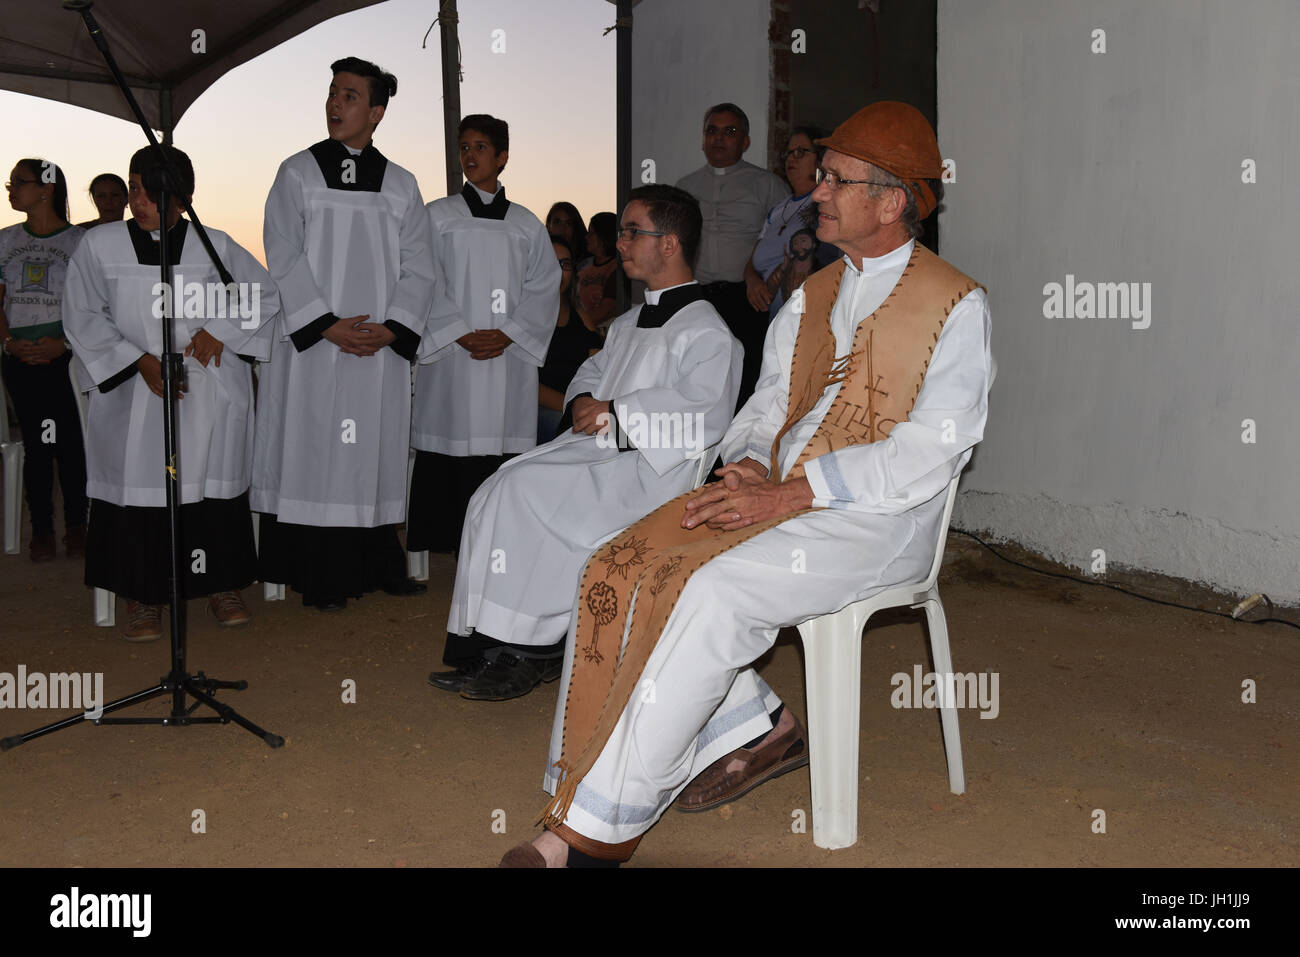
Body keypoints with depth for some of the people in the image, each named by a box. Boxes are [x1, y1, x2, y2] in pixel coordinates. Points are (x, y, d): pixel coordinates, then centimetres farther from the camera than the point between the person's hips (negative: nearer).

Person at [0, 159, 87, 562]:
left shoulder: (80, 241, 0)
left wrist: (64, 343, -14)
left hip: (66, 356, -3)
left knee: (70, 442, -4)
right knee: (35, 445, 3)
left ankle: (76, 526, 7)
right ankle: (41, 529, 10)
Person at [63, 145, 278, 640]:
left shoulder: (215, 246, 2)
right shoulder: (99, 245, 1)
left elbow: (267, 296, 10)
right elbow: (83, 317, 2)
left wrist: (219, 330, -4)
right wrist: (139, 361, -9)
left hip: (211, 395, 1)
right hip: (133, 394, 0)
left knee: (214, 483, 3)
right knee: (140, 488, -2)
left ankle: (222, 586, 17)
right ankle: (142, 598, 9)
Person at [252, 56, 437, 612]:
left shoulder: (401, 186, 10)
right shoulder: (298, 173, 4)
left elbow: (418, 269, 5)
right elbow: (283, 259, -4)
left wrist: (390, 328, -9)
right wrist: (327, 324, -13)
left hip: (382, 349, 2)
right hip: (312, 344, -2)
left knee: (376, 454, 7)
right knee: (315, 452, -2)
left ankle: (378, 567, 18)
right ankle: (321, 579, 5)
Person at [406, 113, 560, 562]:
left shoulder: (527, 225, 12)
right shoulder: (438, 216, 8)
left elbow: (543, 289, 7)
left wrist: (506, 335, -7)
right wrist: (460, 335, -10)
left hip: (510, 356, 1)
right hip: (451, 357, -1)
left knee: (502, 449, -3)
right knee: (451, 450, -5)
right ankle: (449, 543, 3)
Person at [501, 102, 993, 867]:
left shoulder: (955, 306, -2)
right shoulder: (813, 297, 19)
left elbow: (932, 448, -13)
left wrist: (787, 496, -20)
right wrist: (748, 464, -5)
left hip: (878, 518, -7)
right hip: (776, 497, 7)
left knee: (704, 592, -31)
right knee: (619, 570, -15)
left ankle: (598, 829, -22)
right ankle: (755, 728, -1)